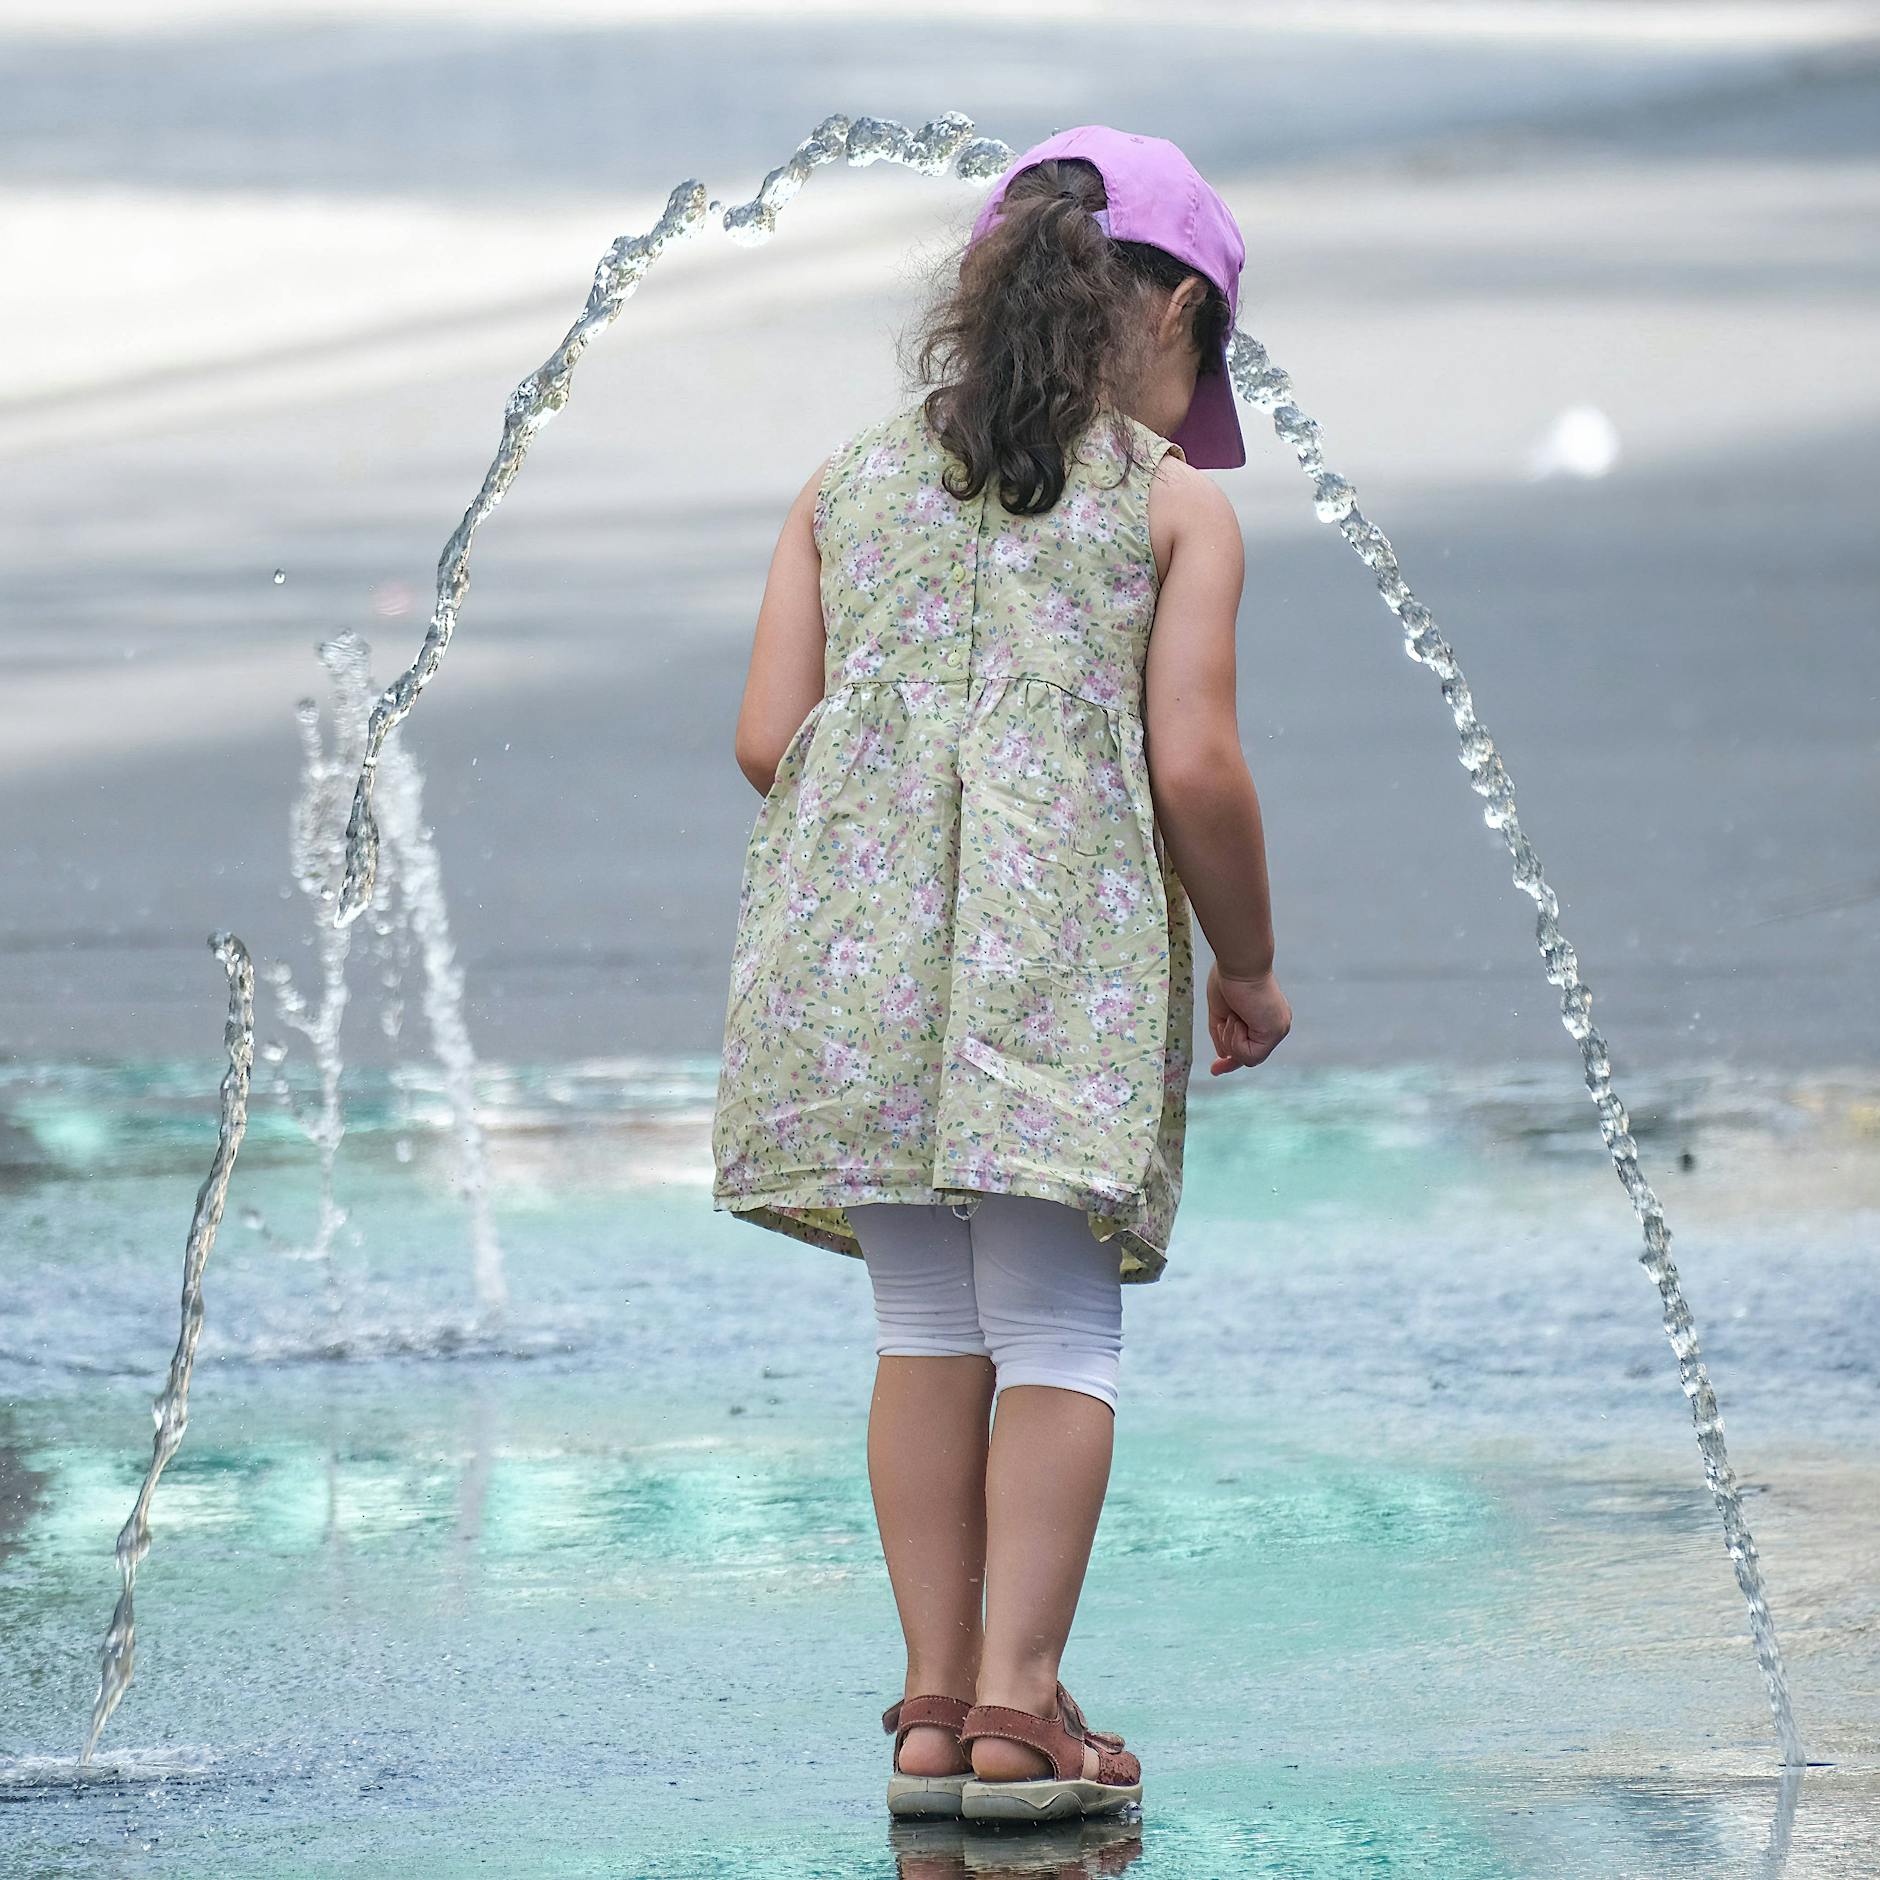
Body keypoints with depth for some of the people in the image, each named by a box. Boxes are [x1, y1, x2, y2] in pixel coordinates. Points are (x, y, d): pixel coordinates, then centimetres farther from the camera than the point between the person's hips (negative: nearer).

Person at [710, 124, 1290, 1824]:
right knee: (1058, 1334, 2)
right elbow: (1195, 770, -4)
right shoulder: (1174, 503, 5)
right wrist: (1250, 969, 10)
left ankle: (936, 1707, 10)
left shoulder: (850, 487, 15)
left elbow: (769, 738, 8)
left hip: (854, 948, 4)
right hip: (1062, 962, -4)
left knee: (928, 1332, 10)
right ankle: (1018, 1706, -4)